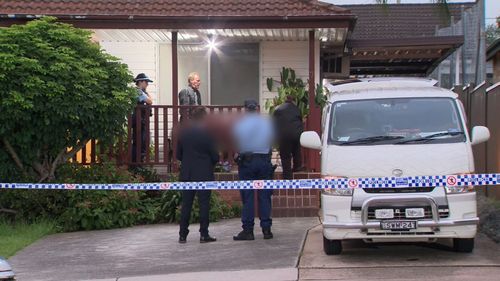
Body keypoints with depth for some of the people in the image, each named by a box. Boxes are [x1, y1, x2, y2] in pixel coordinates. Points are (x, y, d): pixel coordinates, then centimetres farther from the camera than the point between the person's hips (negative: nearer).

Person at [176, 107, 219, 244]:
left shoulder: (183, 133, 1)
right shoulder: (207, 133, -11)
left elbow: (178, 155, 7)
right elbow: (215, 156, -7)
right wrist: (211, 163, 14)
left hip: (186, 174, 4)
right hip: (204, 174, -4)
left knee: (186, 204, 8)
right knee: (204, 204, 2)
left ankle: (182, 235, 9)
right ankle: (204, 234, 1)